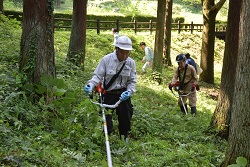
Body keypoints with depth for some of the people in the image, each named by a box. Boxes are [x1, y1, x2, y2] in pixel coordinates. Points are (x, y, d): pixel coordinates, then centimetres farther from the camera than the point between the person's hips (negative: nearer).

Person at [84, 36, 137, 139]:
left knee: (125, 120, 10)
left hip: (123, 95, 3)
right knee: (106, 120, -7)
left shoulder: (131, 63, -1)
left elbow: (132, 81, 4)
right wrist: (91, 85, -27)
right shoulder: (106, 59, -10)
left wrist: (129, 91, -15)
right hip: (108, 95, -3)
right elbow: (97, 76, -7)